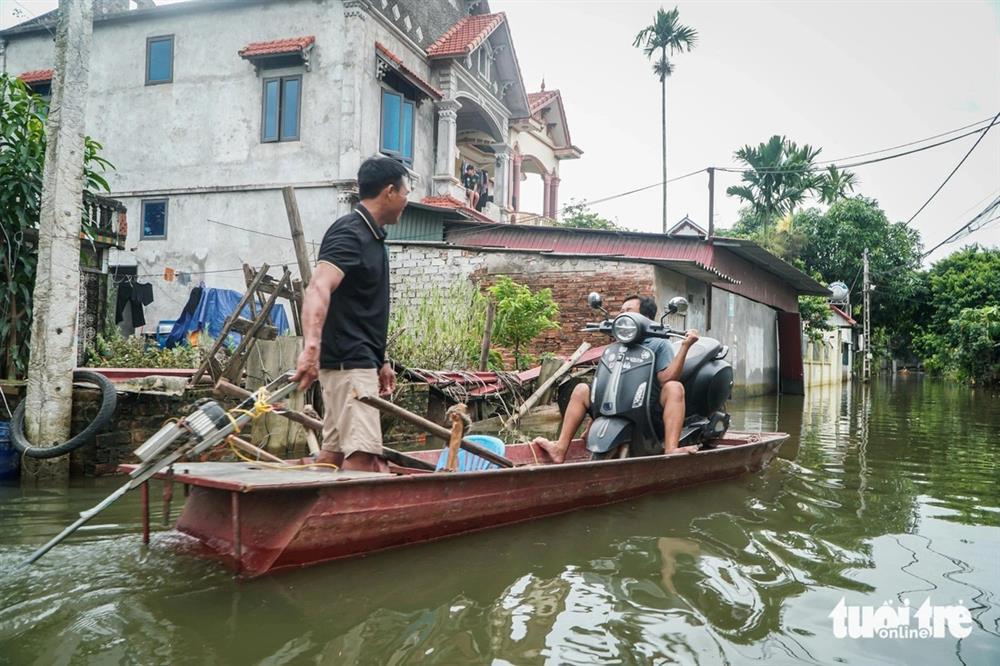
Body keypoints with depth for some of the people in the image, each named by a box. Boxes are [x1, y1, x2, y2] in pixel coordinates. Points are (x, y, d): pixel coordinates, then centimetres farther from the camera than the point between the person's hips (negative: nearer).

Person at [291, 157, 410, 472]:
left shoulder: (372, 236, 16)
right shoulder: (350, 233, -14)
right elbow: (319, 288, -32)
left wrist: (380, 361, 25)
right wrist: (311, 346, -47)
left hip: (357, 361, 10)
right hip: (349, 362, -10)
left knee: (334, 451, 13)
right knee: (363, 454, -13)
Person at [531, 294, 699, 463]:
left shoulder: (660, 344, 3)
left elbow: (667, 378, -14)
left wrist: (685, 346, -22)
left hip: (649, 410, -5)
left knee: (674, 388, -29)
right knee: (581, 389, -5)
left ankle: (670, 449, -45)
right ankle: (560, 449, -17)